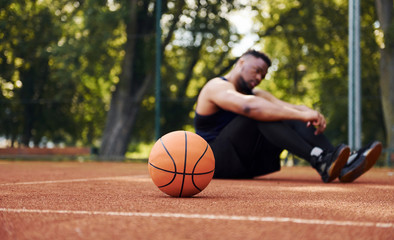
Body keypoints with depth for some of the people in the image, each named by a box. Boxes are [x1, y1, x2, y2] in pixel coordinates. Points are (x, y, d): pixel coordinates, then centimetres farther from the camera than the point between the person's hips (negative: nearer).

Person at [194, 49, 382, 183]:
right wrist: (301, 114, -37)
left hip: (245, 168, 8)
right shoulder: (217, 87, -10)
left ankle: (343, 165, -27)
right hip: (216, 162, -8)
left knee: (292, 119, -8)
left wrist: (310, 114, -25)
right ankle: (319, 161, -42)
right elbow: (249, 106, -32)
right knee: (261, 114, -27)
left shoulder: (255, 94, 18)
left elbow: (290, 107, -1)